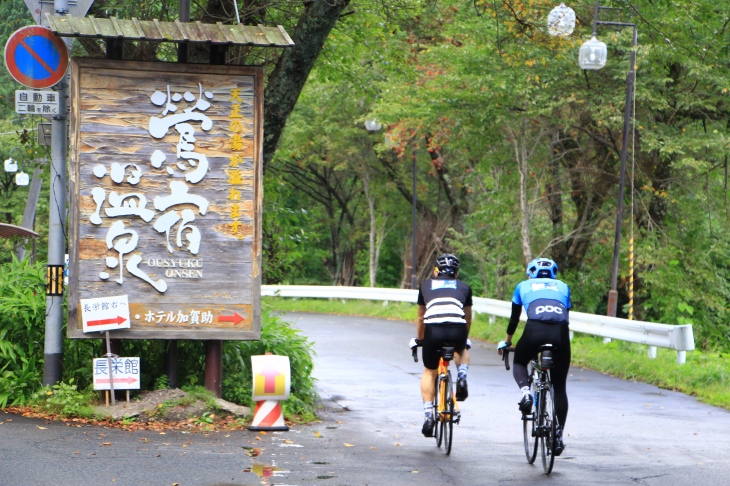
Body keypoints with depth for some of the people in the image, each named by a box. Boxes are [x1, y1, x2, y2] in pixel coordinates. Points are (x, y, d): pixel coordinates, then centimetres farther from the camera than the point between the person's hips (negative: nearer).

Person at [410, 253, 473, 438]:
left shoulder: (426, 285, 27)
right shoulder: (464, 287, 27)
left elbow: (421, 317, 37)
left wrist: (420, 339, 52)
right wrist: (464, 339, 55)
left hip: (433, 330, -1)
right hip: (457, 330, 1)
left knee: (429, 372, 21)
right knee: (462, 351, 36)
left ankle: (428, 415, 9)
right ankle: (462, 376, 7)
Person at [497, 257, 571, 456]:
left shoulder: (523, 286, 28)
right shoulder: (563, 287, 31)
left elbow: (514, 319, 34)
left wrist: (506, 342, 49)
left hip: (535, 329, -1)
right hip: (561, 332, 1)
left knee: (519, 363, 29)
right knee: (559, 387, 14)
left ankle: (525, 391, -2)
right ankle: (559, 435, 12)